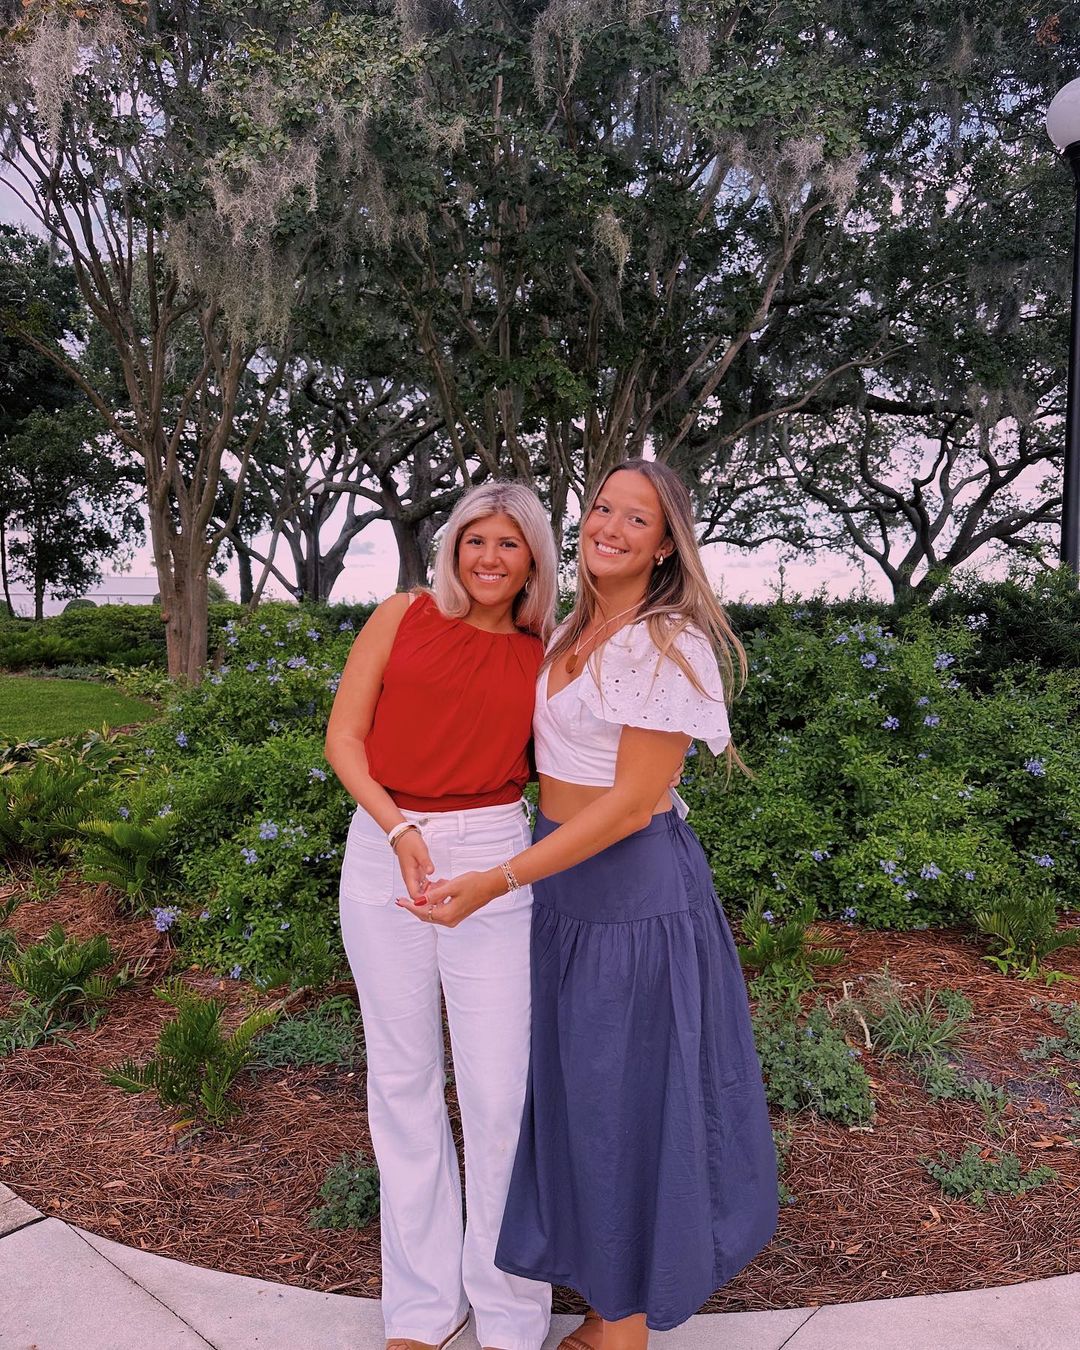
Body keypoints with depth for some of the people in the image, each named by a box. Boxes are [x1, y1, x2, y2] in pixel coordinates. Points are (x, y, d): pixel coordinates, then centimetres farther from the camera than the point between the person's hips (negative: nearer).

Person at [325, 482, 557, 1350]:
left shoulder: (545, 657, 6)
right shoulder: (404, 617, 3)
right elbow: (344, 735, 0)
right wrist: (399, 829, -11)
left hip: (492, 862, 0)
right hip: (381, 854, 1)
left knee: (498, 1092, 3)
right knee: (403, 1079, 12)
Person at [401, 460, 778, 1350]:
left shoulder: (669, 644, -17)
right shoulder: (572, 633, 8)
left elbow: (631, 805, -20)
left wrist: (494, 884, -21)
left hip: (635, 886, -8)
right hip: (562, 876, 8)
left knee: (627, 1093, 8)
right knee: (576, 1084, 18)